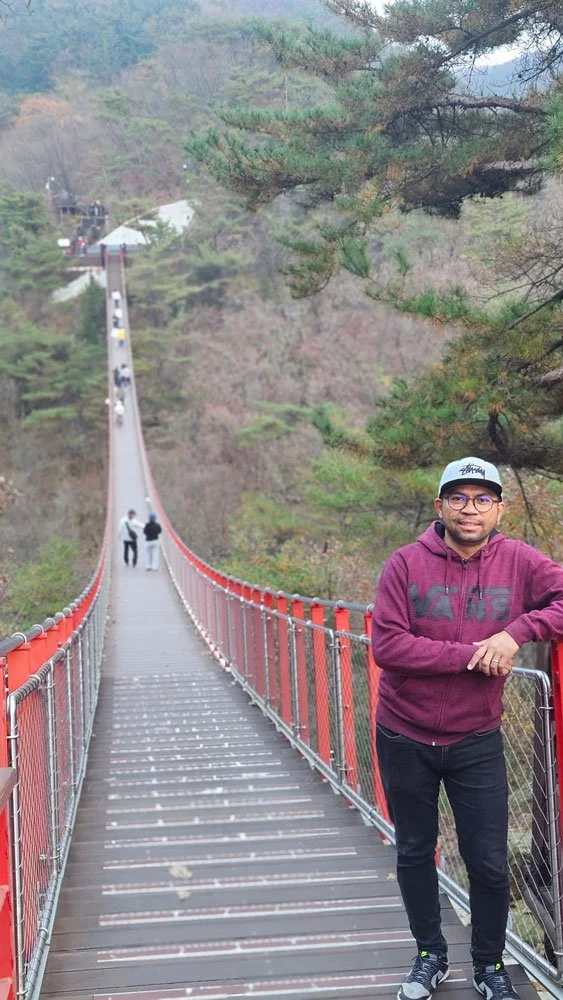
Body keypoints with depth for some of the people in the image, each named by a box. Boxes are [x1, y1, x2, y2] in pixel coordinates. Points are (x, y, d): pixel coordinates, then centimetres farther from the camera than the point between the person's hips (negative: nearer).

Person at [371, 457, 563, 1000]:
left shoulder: (517, 562, -7)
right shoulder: (406, 564, -12)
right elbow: (386, 645, -19)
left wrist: (517, 632, -26)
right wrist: (470, 655, -23)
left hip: (476, 741, 0)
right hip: (405, 739, 0)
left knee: (489, 863, 5)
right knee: (414, 852, 15)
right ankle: (430, 956, 35)